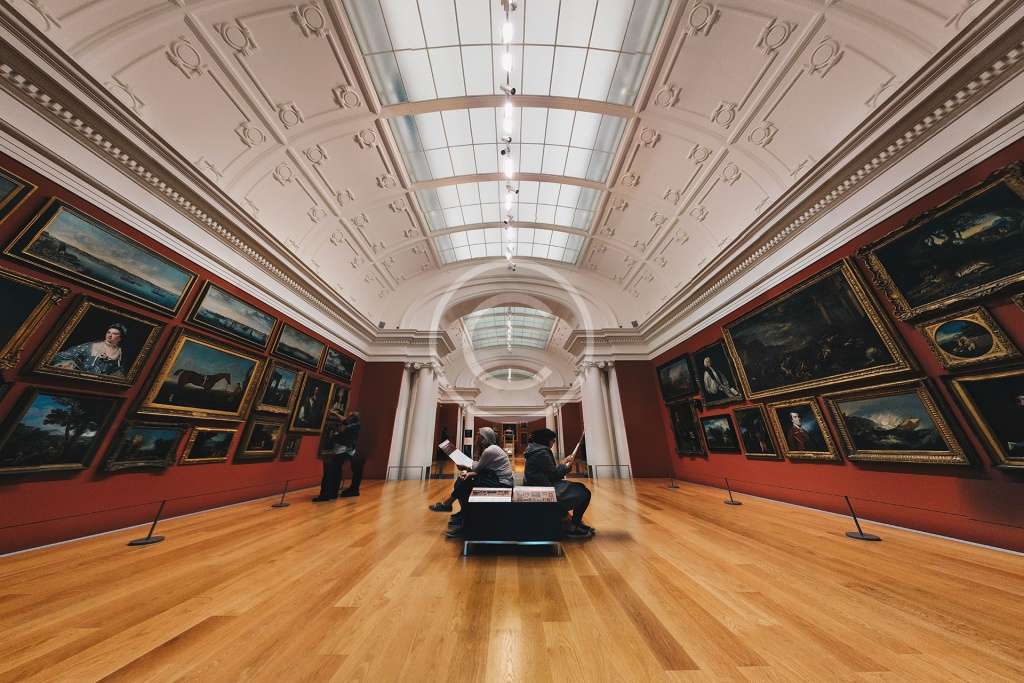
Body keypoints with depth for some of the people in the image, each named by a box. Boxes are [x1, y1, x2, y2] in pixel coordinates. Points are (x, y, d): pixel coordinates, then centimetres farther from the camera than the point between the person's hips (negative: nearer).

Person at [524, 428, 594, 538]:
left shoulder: (536, 451, 12)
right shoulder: (541, 452, -20)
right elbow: (554, 474, -16)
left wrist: (564, 462, 9)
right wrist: (567, 465, 0)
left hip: (543, 487, 11)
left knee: (580, 487, 11)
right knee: (584, 493, -9)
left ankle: (576, 523, 22)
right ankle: (574, 527, 8)